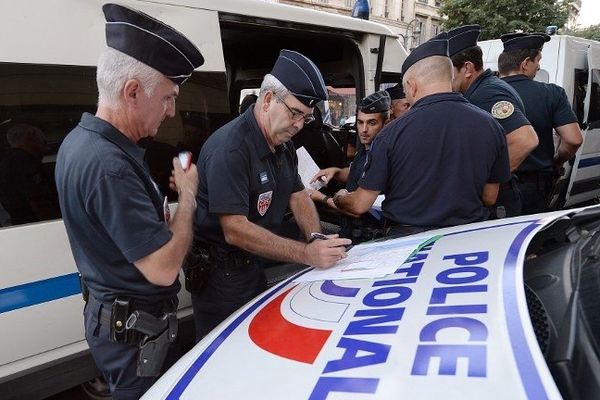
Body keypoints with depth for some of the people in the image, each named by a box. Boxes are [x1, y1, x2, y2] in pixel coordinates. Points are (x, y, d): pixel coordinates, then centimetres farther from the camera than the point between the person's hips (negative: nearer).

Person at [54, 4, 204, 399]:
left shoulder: (81, 140, 2)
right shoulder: (109, 165, -31)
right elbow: (163, 269, -30)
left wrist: (163, 211, 4)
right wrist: (188, 195, -17)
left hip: (113, 314, 9)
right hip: (136, 331, -9)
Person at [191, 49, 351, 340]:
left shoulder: (283, 144, 5)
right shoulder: (230, 147, -26)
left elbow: (298, 196, 7)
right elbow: (236, 230, -30)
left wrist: (317, 240, -13)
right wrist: (307, 254, -33)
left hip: (254, 267, 9)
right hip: (221, 275, -8)